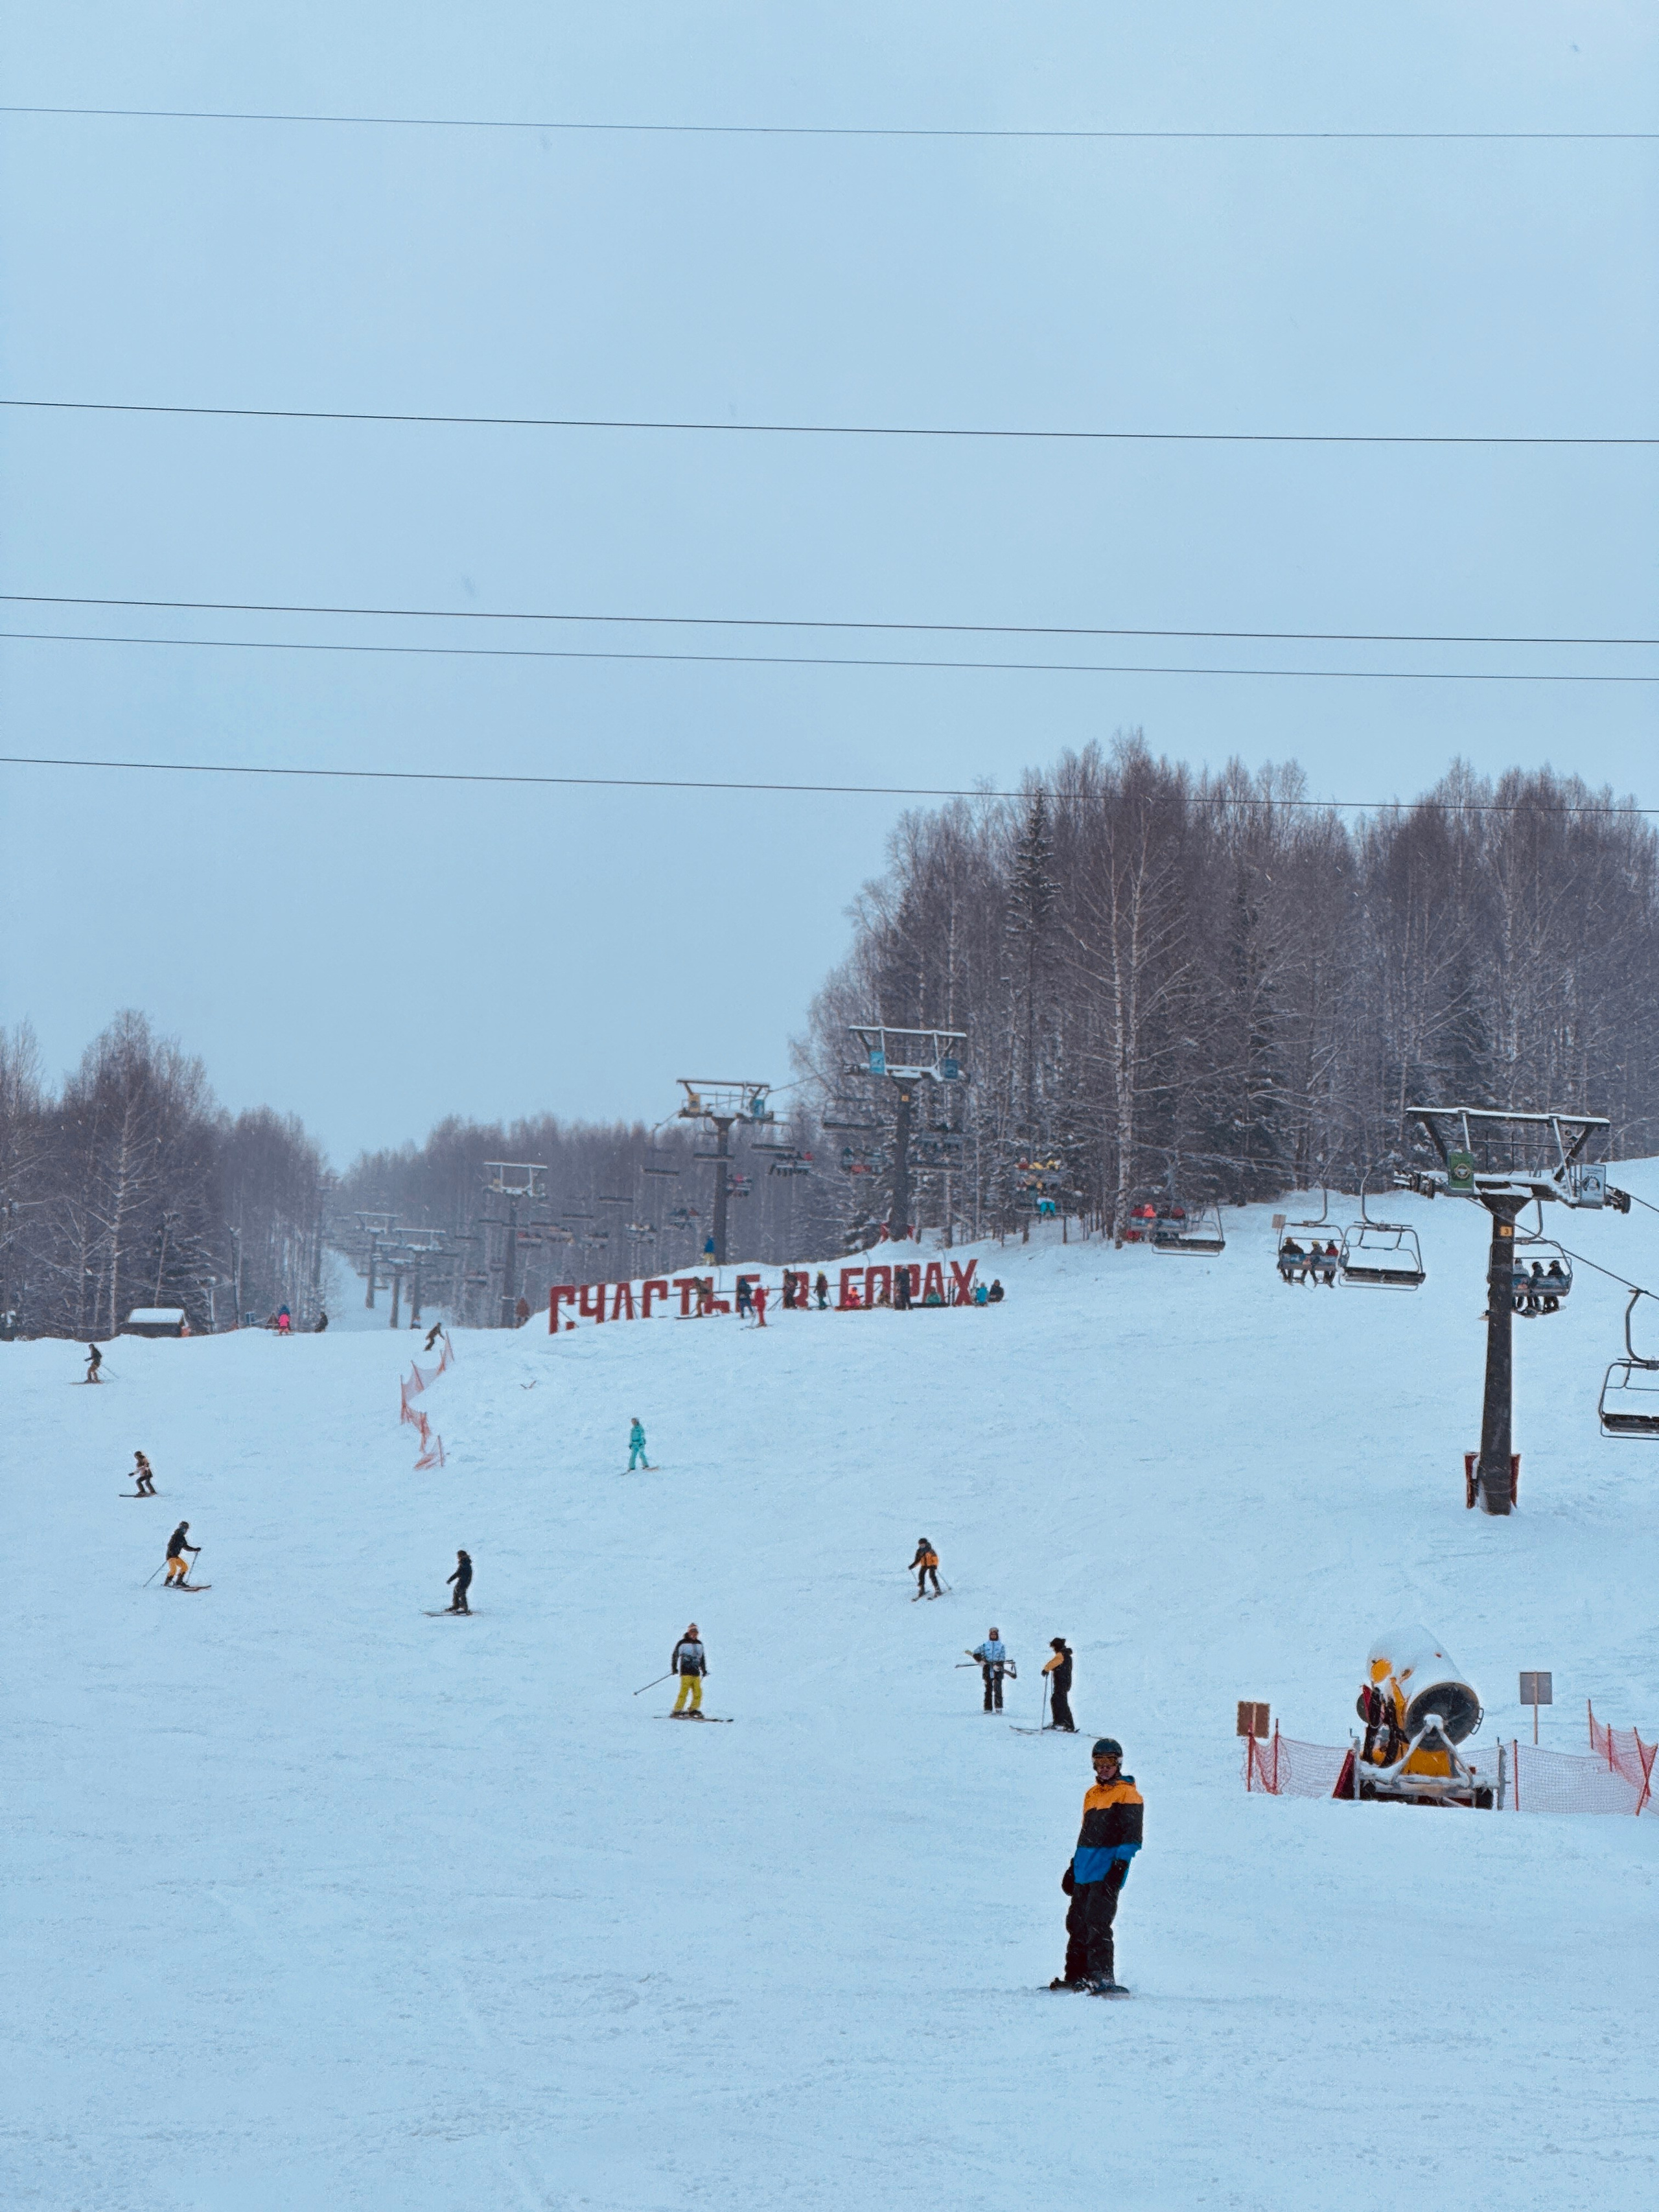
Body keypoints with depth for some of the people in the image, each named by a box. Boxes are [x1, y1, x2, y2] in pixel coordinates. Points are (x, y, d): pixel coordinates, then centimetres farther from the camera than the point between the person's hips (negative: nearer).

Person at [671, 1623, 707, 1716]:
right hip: (686, 1672, -6)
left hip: (696, 1673, 6)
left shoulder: (699, 1644, 19)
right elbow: (675, 1655, 1)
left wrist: (704, 1670, 26)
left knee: (698, 1692, -2)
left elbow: (702, 1658, 29)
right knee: (684, 1691, -14)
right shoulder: (683, 1643, 1)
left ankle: (693, 1710, 7)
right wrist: (674, 1668, -6)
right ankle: (678, 1711, -11)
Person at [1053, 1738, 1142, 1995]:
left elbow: (1132, 1835, -11)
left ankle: (1103, 1979, -21)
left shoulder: (1127, 1794, -3)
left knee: (1097, 1923, -18)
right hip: (1085, 1872, 8)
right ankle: (1076, 1976, 20)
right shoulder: (1092, 1795, 21)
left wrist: (1120, 1865, -21)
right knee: (1077, 1923, 10)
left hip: (1108, 1869, -8)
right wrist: (1073, 1867, 26)